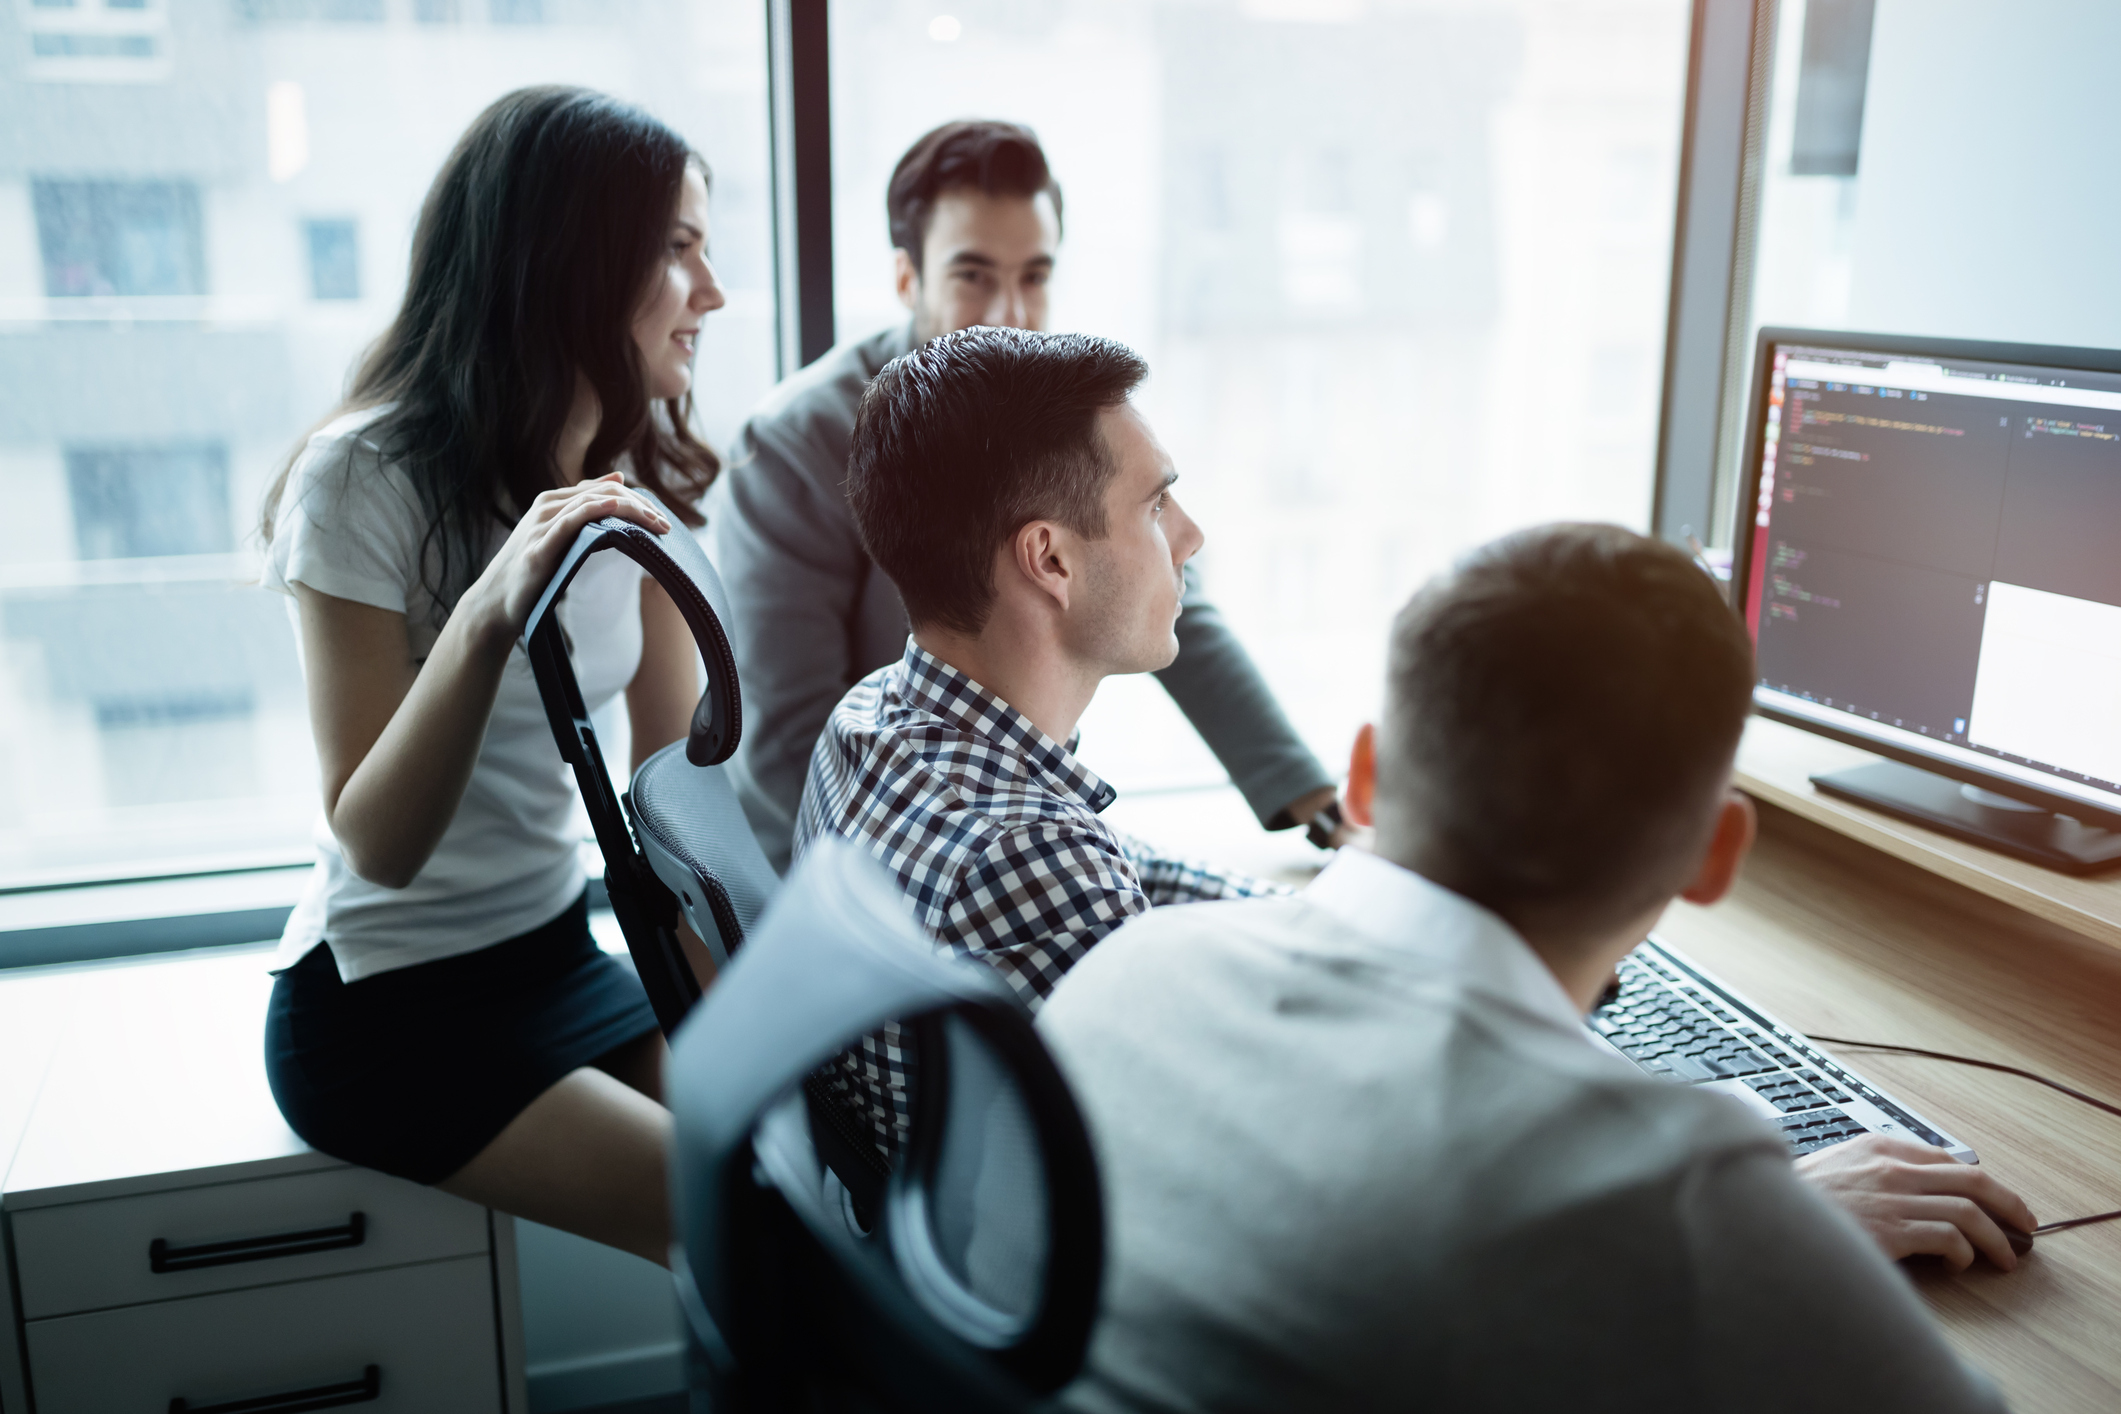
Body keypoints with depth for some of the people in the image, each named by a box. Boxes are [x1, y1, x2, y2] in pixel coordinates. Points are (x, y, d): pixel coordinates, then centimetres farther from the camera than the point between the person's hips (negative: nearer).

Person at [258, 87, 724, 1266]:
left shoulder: (636, 478, 2)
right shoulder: (366, 480, -17)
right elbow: (376, 844, -21)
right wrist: (487, 618, -36)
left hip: (561, 957, 6)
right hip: (384, 1011, -6)